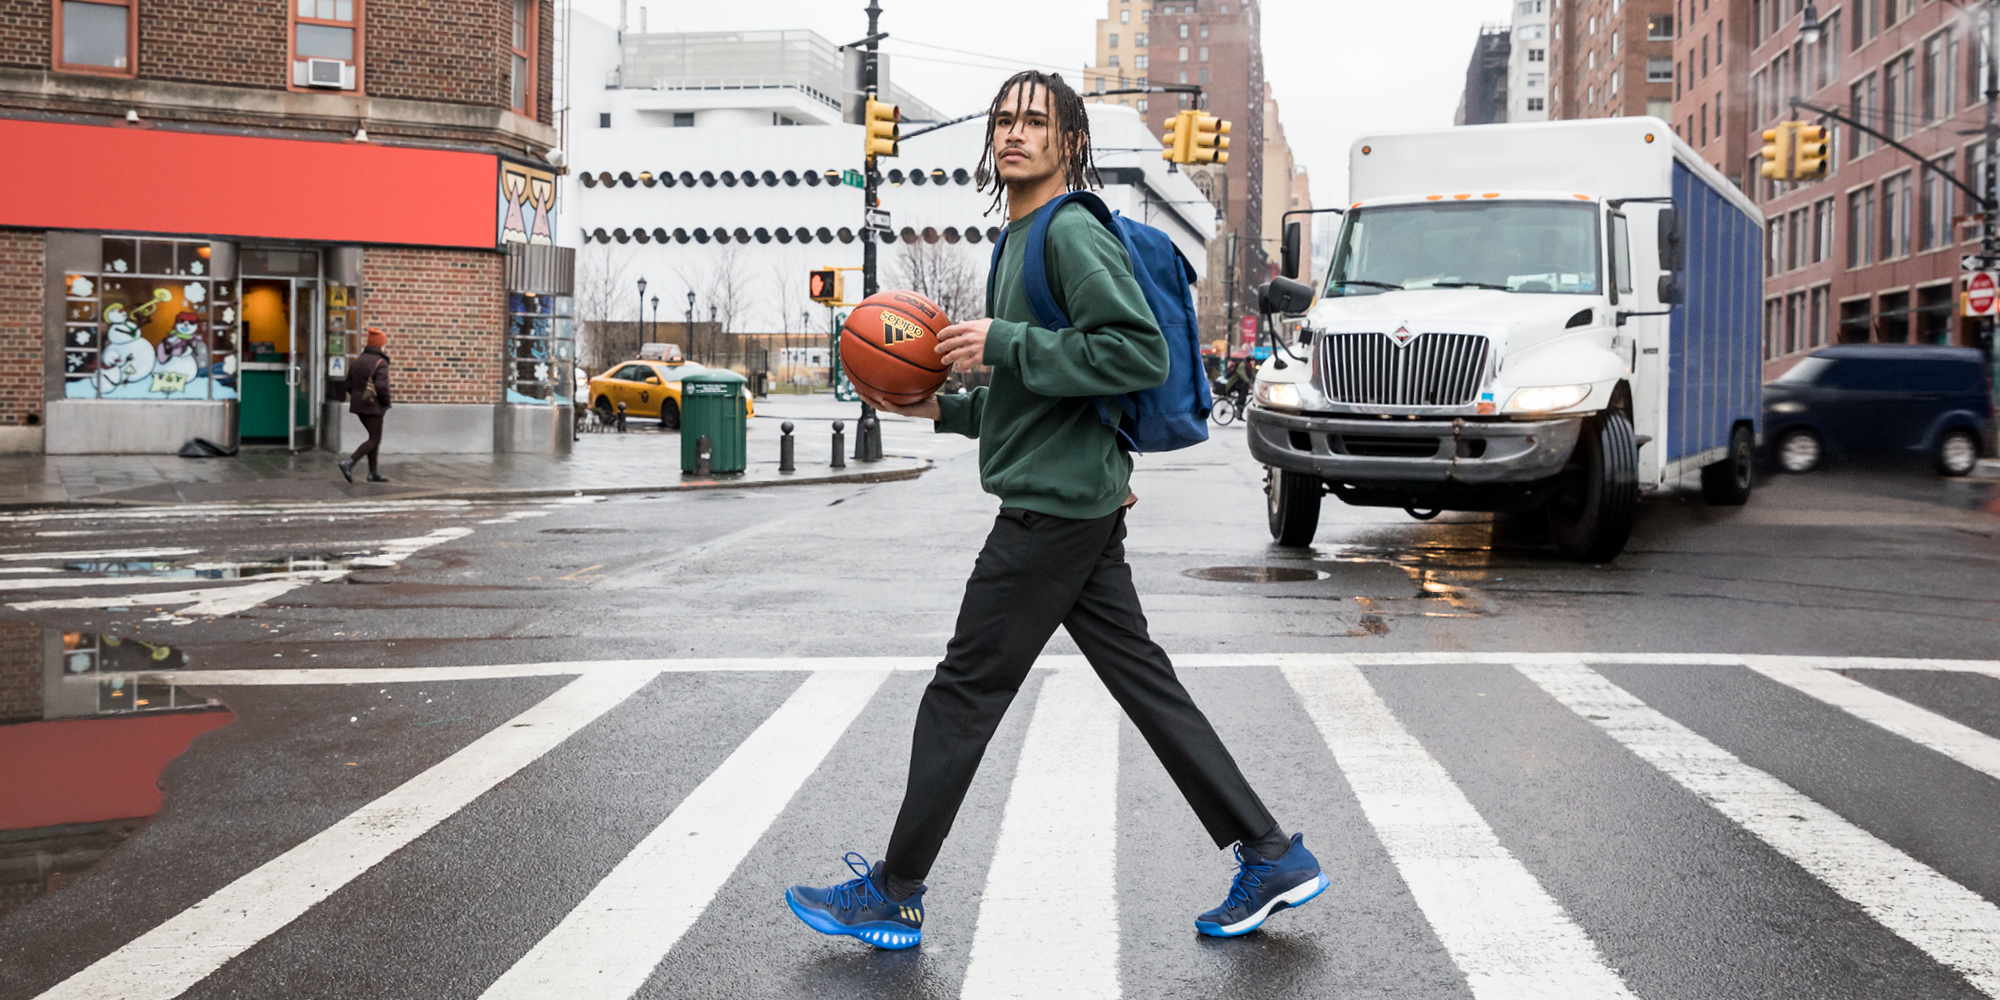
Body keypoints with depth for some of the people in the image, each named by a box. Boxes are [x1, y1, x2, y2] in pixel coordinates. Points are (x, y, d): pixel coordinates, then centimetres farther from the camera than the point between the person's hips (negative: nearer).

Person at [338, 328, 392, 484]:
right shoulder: (380, 363, -14)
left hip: (358, 405, 8)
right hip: (373, 407, -8)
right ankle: (349, 462, -18)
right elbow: (381, 386, -26)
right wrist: (386, 403, -11)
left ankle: (373, 473, 17)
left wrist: (358, 398, 18)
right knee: (374, 440, -3)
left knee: (375, 437, 17)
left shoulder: (359, 360, 11)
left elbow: (349, 384, 12)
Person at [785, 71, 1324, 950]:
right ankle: (1270, 856, 14)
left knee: (964, 694, -1)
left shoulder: (1074, 232, -11)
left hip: (1054, 505, -10)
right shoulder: (1021, 240, 20)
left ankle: (893, 895, 10)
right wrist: (944, 408, 15)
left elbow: (1141, 355, -22)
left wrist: (1006, 344, -20)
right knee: (1145, 683, 10)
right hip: (1076, 504, 10)